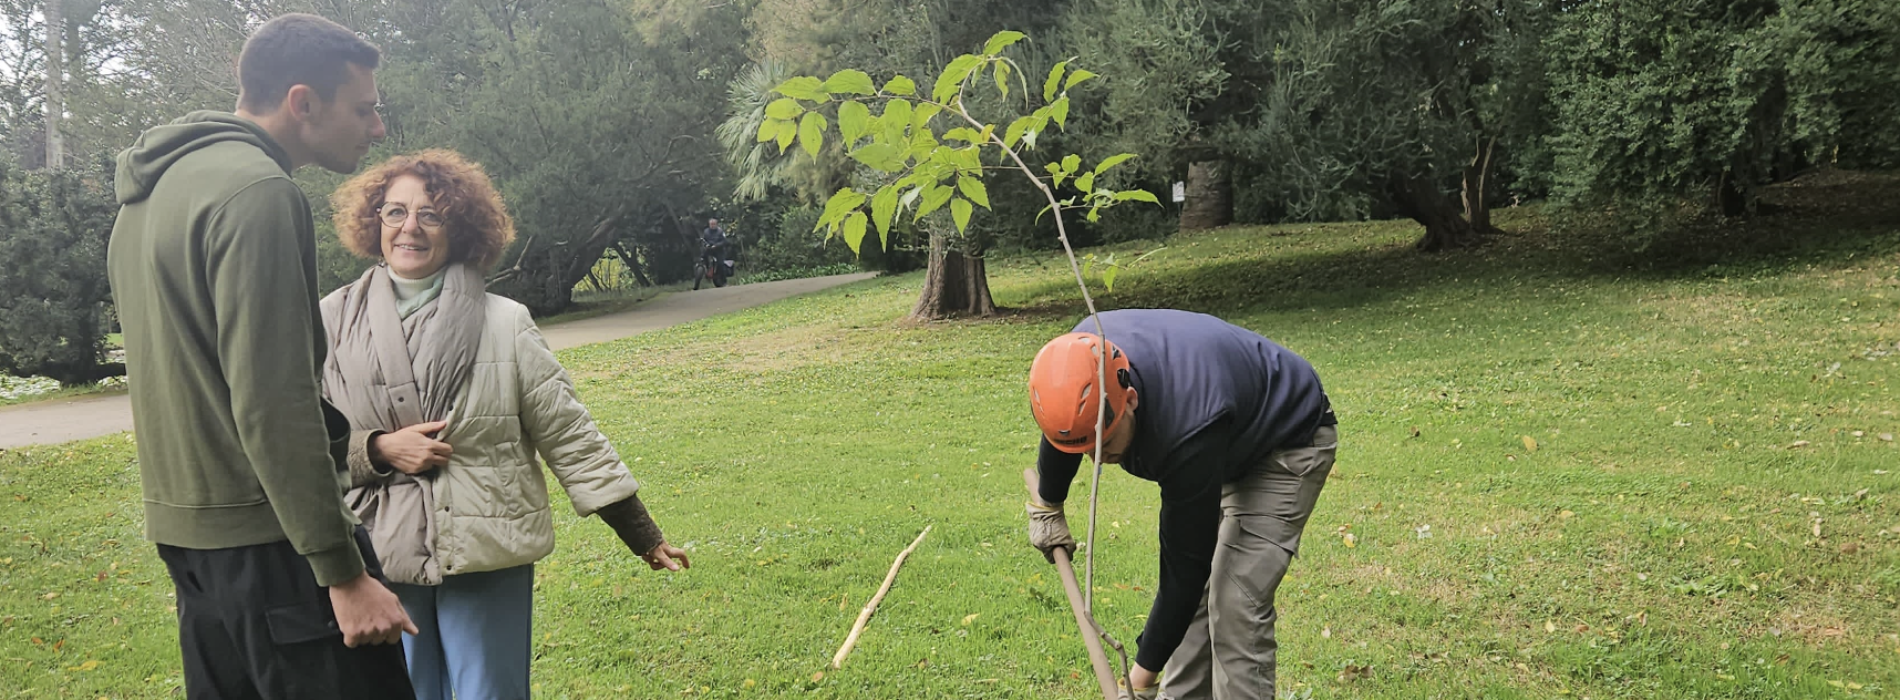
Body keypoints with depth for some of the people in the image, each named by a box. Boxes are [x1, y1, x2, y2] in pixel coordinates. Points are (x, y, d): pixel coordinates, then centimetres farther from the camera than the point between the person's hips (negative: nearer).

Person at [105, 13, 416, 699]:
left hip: (180, 526, 10)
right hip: (266, 535, -10)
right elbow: (273, 406, -23)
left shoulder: (148, 192, 14)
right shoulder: (258, 192, -17)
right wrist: (343, 574, -20)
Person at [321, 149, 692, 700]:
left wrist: (643, 536, 0)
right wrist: (378, 450, -15)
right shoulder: (332, 322, 1)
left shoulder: (504, 324, -2)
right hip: (379, 563, 1)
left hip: (488, 560, -1)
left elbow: (568, 436, 0)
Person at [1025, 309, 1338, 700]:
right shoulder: (1084, 358, -25)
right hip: (1230, 446, 7)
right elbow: (1064, 423, 1)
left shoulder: (1187, 431, -43)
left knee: (1236, 605, -16)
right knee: (1190, 593, 7)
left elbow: (1186, 565, -34)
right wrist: (1048, 506, 15)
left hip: (1288, 441, -7)